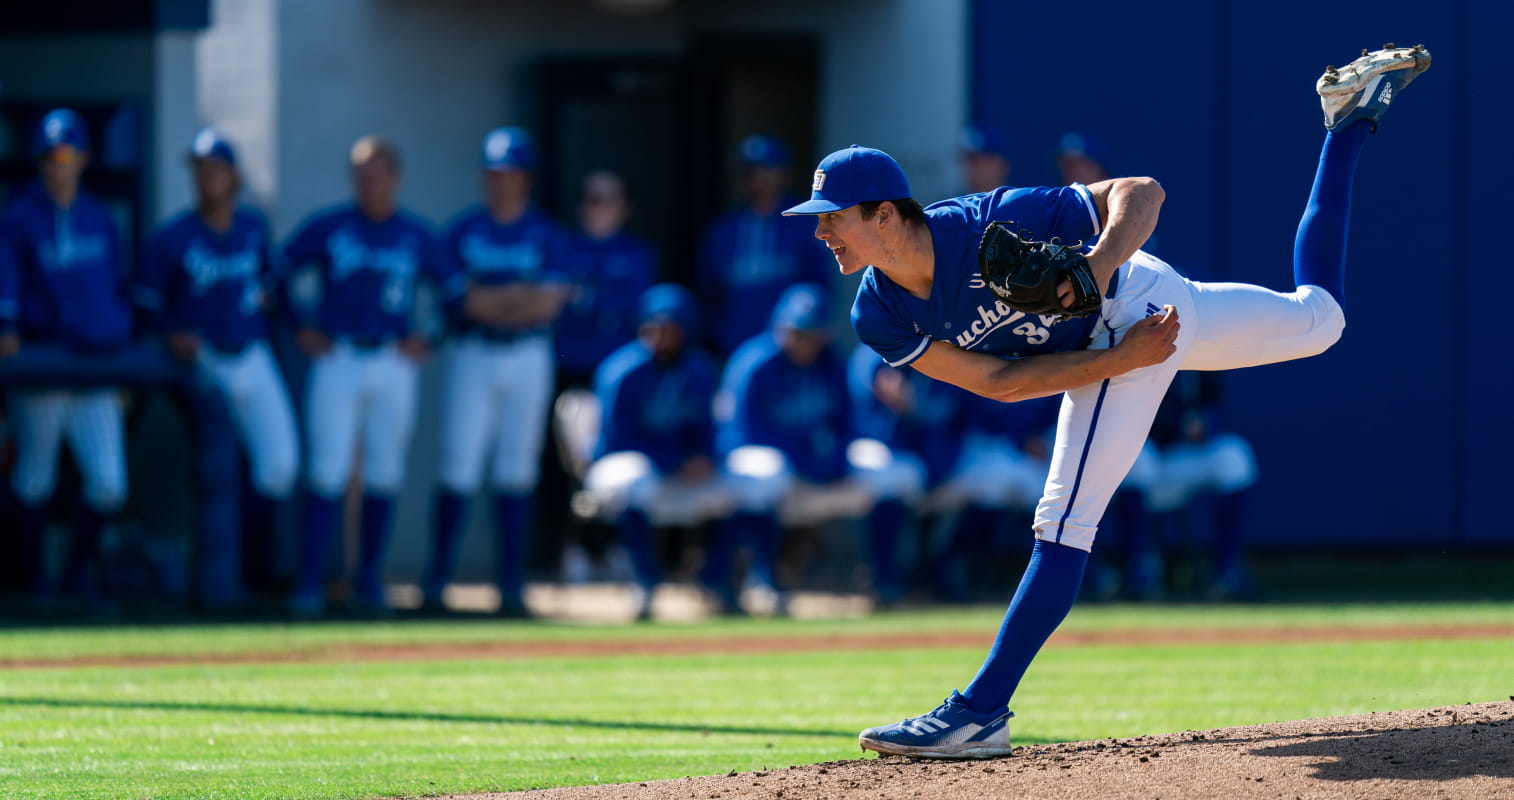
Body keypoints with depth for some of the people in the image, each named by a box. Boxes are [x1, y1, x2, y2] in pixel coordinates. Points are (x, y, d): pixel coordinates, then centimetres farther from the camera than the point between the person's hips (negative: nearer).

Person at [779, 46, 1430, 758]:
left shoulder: (991, 225, -34)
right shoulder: (879, 316, -16)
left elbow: (1141, 192, -29)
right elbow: (997, 381, -17)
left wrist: (1101, 264, -48)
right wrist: (1123, 359, -27)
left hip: (1131, 300, -7)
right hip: (1106, 344, 7)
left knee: (1065, 521, -20)